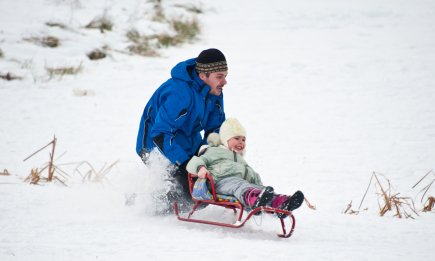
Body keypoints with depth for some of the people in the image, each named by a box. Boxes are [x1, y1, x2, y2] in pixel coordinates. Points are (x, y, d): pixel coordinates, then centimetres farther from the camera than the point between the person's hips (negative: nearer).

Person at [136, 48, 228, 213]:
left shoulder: (214, 92, -4)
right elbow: (160, 135, -33)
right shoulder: (179, 93, -31)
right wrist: (185, 164, -36)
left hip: (189, 147, 9)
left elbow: (215, 129, 5)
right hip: (157, 147, -9)